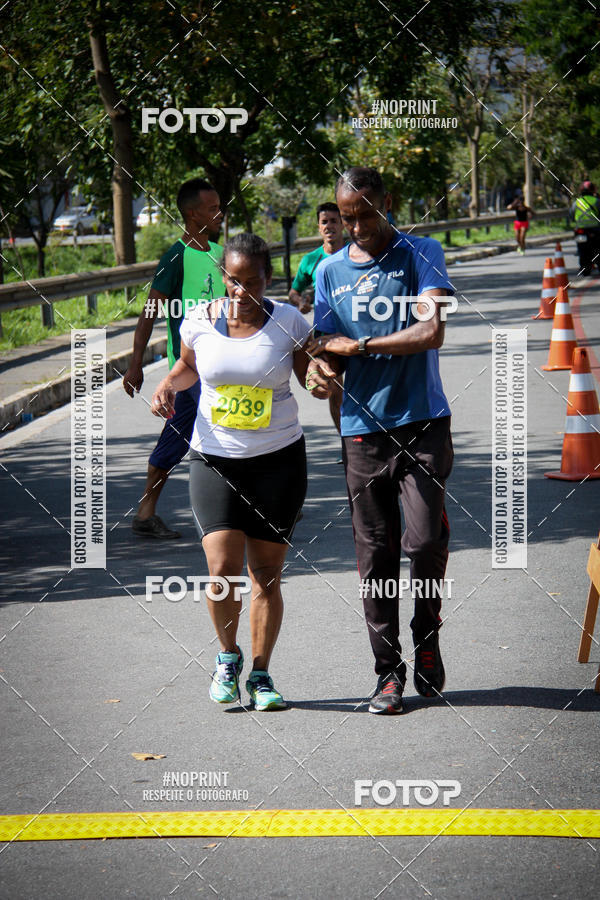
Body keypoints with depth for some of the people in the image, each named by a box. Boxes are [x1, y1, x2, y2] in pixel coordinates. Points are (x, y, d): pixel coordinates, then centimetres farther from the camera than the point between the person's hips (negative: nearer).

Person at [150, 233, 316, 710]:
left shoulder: (288, 322, -6)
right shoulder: (200, 321, -2)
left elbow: (312, 378, 6)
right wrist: (167, 385, -2)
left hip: (279, 459, 0)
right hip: (214, 457, 0)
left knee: (266, 575, 2)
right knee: (223, 570, -12)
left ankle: (261, 674, 19)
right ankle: (228, 656, 15)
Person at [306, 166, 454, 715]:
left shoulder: (421, 255, 0)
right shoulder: (330, 271, 12)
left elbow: (431, 332, -13)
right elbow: (325, 348, 14)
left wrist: (357, 346, -11)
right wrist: (319, 367, -10)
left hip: (423, 422, -3)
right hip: (364, 428, 3)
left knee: (425, 538, -13)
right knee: (376, 553, 3)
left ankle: (427, 634, 14)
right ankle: (388, 670, 12)